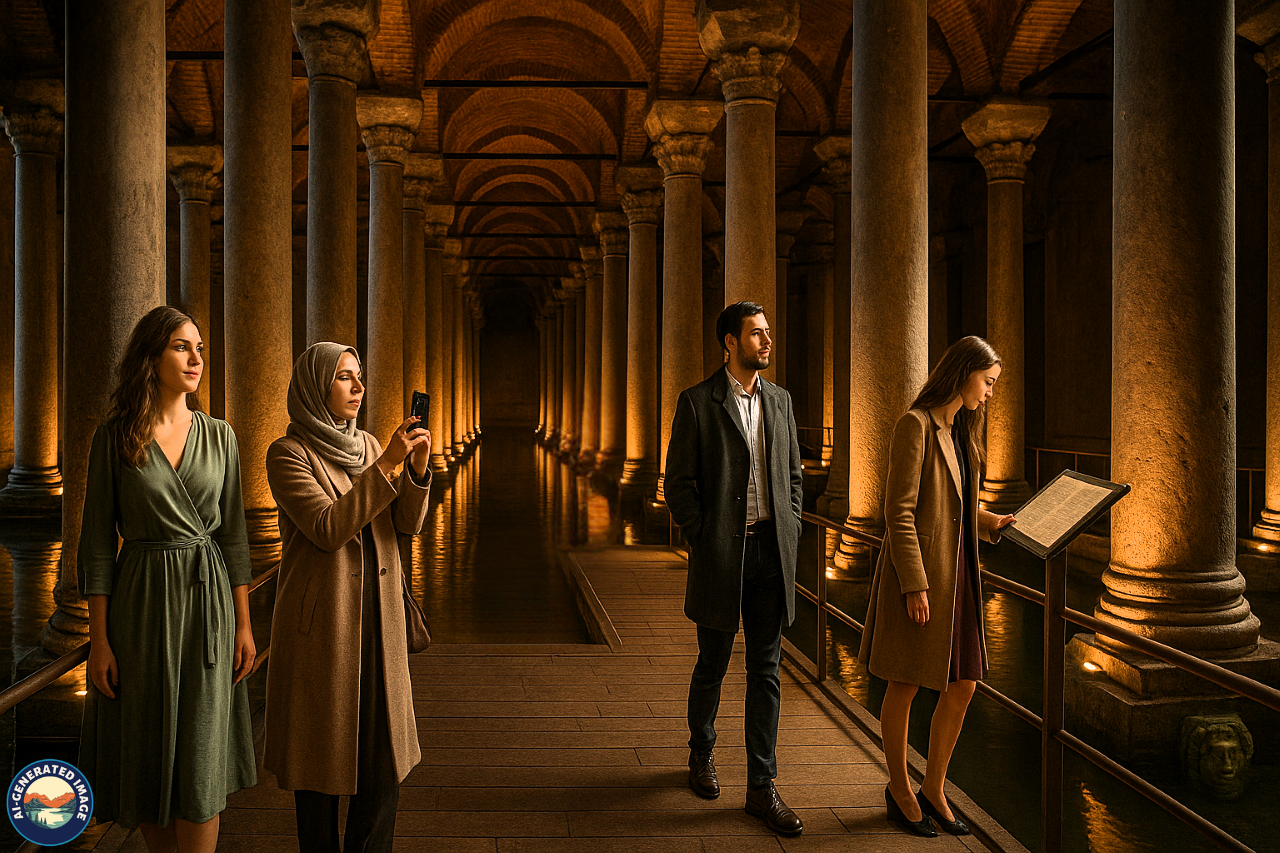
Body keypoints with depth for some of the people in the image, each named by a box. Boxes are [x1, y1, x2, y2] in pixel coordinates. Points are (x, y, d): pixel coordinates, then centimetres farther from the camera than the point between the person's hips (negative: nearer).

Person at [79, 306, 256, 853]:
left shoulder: (218, 436, 3)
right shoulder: (114, 438, -3)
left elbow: (233, 534, 6)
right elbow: (97, 541, -3)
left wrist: (244, 624, 2)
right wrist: (98, 638, -7)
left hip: (207, 602, 1)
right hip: (140, 605, -1)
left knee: (201, 764, 0)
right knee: (149, 754, 10)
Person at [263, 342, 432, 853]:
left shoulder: (366, 445, 9)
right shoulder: (287, 454, -9)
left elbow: (407, 522, 1)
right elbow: (327, 529, -20)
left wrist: (418, 466, -17)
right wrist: (386, 465, -25)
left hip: (378, 617, 5)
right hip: (320, 618, -5)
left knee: (383, 742, 7)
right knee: (320, 745, 6)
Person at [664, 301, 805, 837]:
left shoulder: (779, 400, 10)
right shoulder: (697, 402, -5)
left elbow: (793, 475, 16)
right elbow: (678, 485, -5)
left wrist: (790, 536, 5)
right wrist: (704, 545, -9)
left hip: (772, 552, 4)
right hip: (722, 554, -4)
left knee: (766, 672, 6)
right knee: (712, 665, 11)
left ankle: (761, 787, 14)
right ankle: (701, 753, 37)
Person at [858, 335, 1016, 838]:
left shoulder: (959, 430, 14)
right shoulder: (915, 425, -13)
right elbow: (899, 511, -18)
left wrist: (992, 523, 10)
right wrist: (915, 585, -20)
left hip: (956, 576, 8)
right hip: (917, 574, -8)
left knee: (962, 686, 10)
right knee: (905, 687, 7)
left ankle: (934, 790, 25)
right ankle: (899, 790, 24)